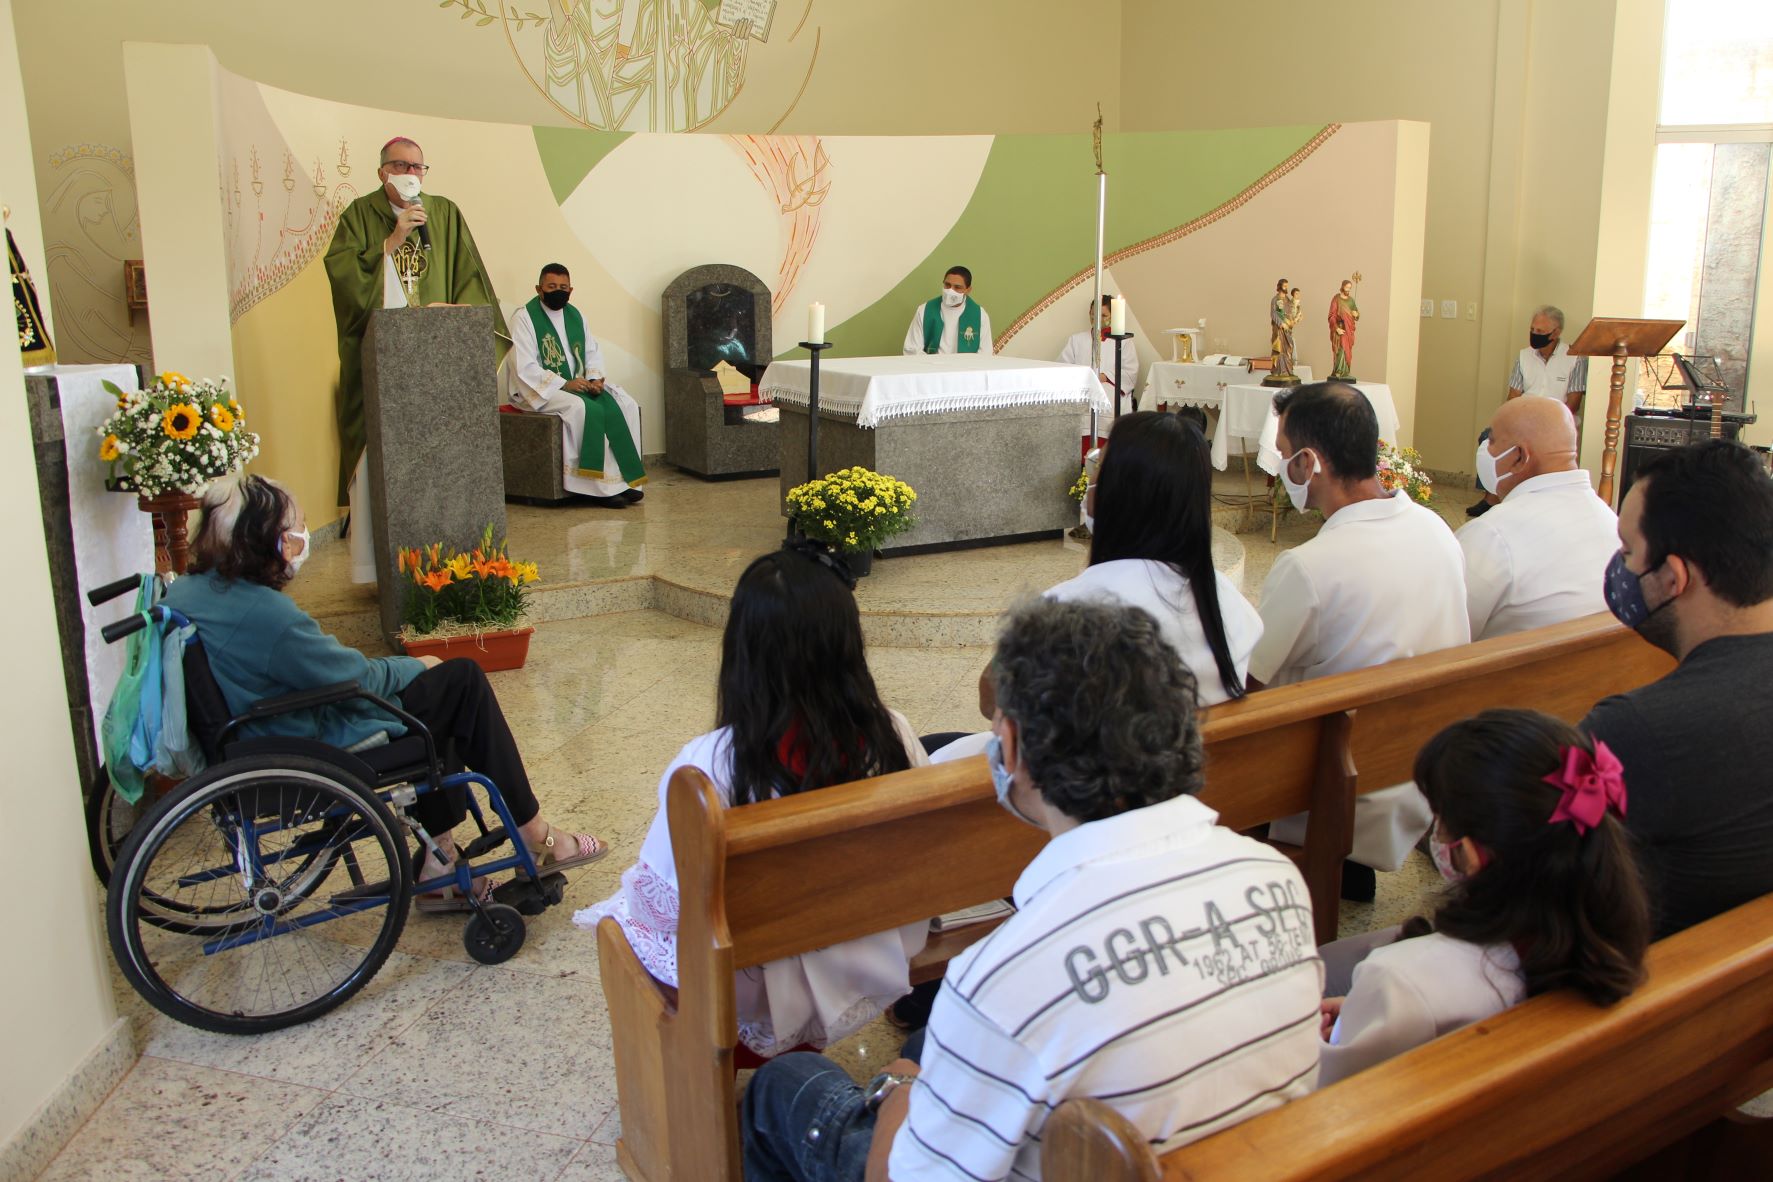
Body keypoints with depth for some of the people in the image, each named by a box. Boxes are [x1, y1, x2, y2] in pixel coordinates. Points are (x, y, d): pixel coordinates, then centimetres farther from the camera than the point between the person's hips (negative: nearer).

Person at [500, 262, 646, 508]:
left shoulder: (575, 315, 13)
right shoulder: (524, 317, -8)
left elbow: (593, 352, 15)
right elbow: (524, 367, -16)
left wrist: (595, 378, -7)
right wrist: (563, 384, -23)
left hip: (578, 384, 7)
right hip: (539, 389, -7)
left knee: (625, 405, -16)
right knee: (586, 409, -34)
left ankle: (624, 479, -19)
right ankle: (601, 487, -28)